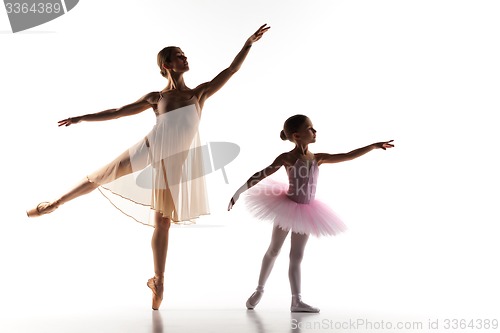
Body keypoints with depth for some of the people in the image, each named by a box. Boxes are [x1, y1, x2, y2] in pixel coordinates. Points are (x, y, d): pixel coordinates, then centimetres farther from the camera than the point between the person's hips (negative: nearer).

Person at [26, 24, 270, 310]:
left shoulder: (200, 93, 5)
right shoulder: (156, 98, 5)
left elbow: (231, 70, 4)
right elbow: (117, 112, 11)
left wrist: (249, 42, -1)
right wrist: (81, 118, 13)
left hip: (174, 162, 0)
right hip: (149, 151, 0)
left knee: (163, 221, 6)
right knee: (100, 176, 3)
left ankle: (158, 281, 16)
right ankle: (53, 204, 30)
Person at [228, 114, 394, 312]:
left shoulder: (317, 158, 1)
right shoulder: (287, 158, -13)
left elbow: (348, 156, 3)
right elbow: (260, 175, -15)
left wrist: (374, 146, 0)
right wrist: (238, 192, -18)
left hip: (305, 211, 4)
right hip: (287, 207, -4)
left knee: (296, 256, 6)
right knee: (274, 250, 9)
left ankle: (296, 301, 8)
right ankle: (259, 290, 26)